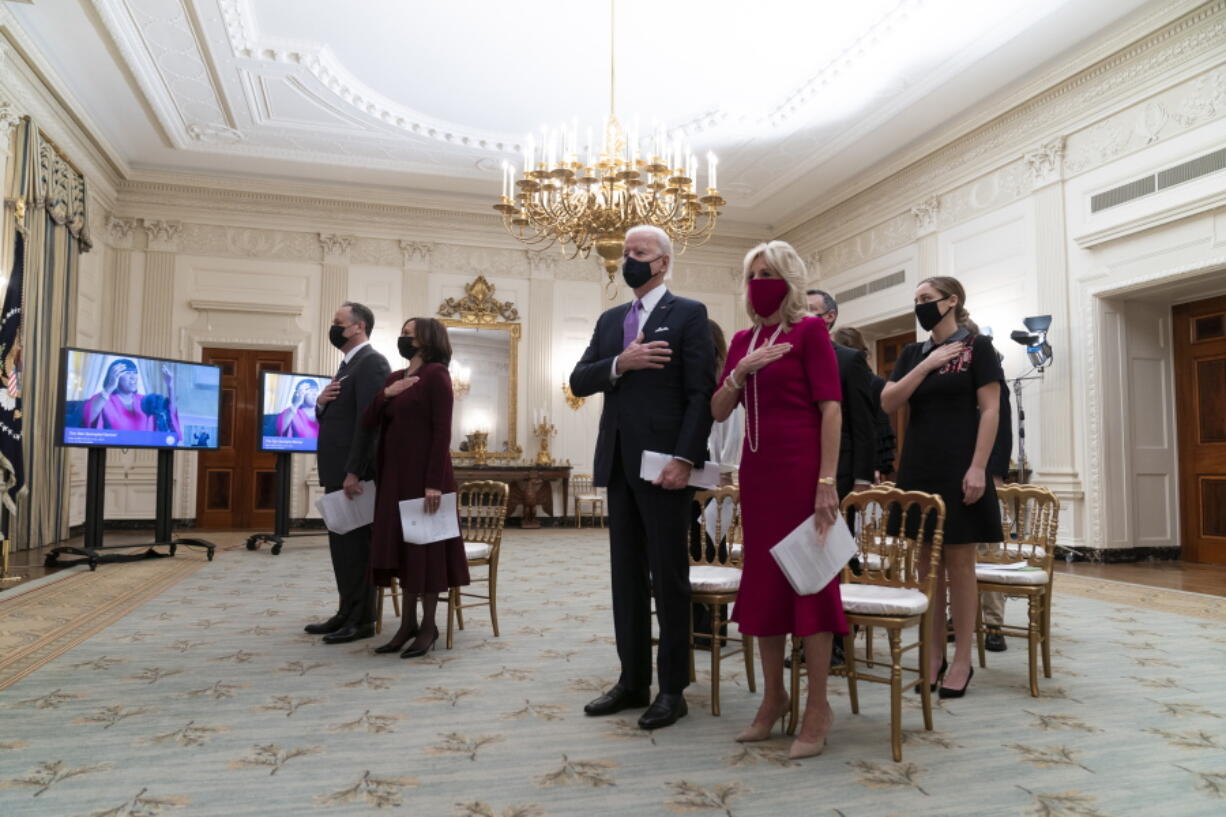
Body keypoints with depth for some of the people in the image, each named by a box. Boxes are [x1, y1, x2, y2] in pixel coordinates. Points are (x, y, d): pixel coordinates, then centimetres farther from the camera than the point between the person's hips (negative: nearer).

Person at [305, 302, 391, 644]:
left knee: (356, 544, -3)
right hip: (338, 470, 10)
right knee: (342, 543, 13)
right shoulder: (348, 364, 19)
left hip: (355, 471, -10)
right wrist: (320, 402, 0)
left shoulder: (371, 362, -12)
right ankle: (347, 612, 22)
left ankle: (362, 620, 5)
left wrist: (354, 472, -23)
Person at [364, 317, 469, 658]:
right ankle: (407, 622, 19)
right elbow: (368, 423, 9)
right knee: (401, 545, 10)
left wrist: (433, 482, -20)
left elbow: (442, 430, -14)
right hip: (394, 474, 7)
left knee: (424, 546, 0)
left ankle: (429, 626, 11)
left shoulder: (436, 374, -8)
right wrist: (385, 395, -8)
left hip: (424, 473, -7)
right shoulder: (394, 377, 14)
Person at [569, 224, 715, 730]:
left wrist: (683, 459, -18)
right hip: (618, 462, 6)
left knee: (668, 576, 1)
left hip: (663, 463, -6)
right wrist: (619, 363, -10)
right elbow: (579, 381, 8)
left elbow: (701, 393, -10)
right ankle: (633, 680, 22)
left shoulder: (688, 314, -2)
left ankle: (673, 689, 13)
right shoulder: (610, 320, 17)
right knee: (626, 575, 11)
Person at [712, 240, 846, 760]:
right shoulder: (743, 340, 14)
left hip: (800, 466, -6)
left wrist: (827, 482, -18)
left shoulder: (809, 330, -4)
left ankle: (818, 708, 9)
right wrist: (740, 371, -8)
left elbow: (830, 407, -11)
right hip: (756, 468, 6)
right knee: (762, 576, 10)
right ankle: (773, 696, 24)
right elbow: (718, 411, 11)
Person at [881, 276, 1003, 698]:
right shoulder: (912, 353, 12)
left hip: (958, 469, -5)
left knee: (959, 563, 0)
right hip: (918, 469, 5)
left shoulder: (977, 347, -1)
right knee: (927, 563, 8)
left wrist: (978, 468, -16)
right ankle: (934, 654, 18)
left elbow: (990, 410, -7)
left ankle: (962, 660, 10)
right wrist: (928, 363, -9)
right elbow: (888, 402, 0)